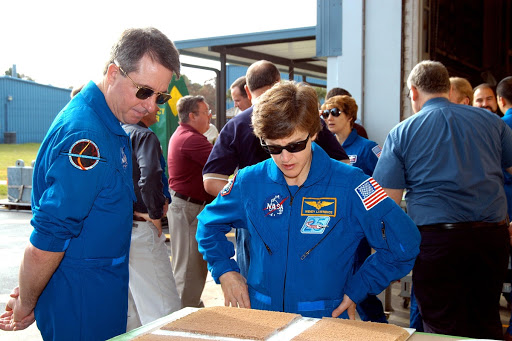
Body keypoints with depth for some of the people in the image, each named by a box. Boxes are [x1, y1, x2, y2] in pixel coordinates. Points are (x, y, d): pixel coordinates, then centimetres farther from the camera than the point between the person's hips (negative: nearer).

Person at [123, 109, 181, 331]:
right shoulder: (144, 136, -11)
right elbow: (149, 177, -28)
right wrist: (156, 214, -14)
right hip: (140, 227, -9)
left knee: (130, 312, 18)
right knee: (164, 311, -4)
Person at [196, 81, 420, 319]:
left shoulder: (350, 184, -7)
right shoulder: (249, 182, 3)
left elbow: (403, 244, -4)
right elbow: (209, 224, 22)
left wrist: (357, 290, -3)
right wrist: (224, 270, 9)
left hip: (326, 321, -5)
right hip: (260, 318, 5)